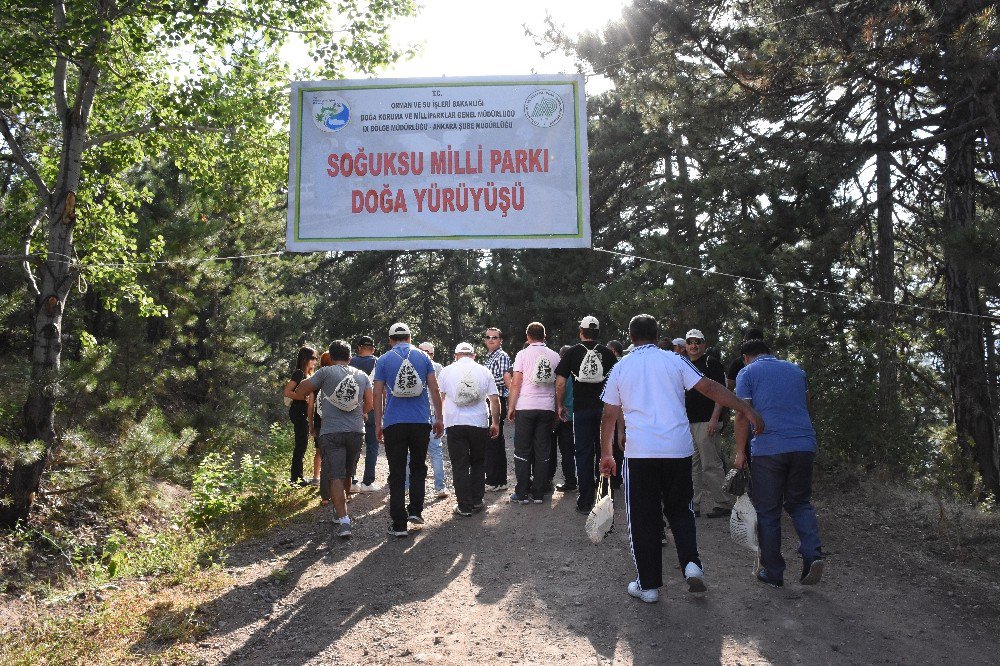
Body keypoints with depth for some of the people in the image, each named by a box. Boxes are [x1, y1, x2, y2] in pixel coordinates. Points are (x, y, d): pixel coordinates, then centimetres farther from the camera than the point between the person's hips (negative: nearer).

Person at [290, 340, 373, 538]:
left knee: (335, 477, -6)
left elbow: (299, 391, 5)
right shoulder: (362, 376, 11)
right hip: (356, 431, 4)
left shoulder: (326, 372, 1)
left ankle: (343, 520, -18)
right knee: (347, 475, 19)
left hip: (331, 432, -4)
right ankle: (340, 508, 38)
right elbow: (369, 404, 7)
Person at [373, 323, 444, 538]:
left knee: (397, 474, 3)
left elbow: (378, 394, 0)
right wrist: (439, 418, 9)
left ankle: (399, 524, 4)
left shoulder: (383, 360, 3)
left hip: (394, 423, -1)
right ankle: (415, 510, 11)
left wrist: (378, 424, 5)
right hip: (421, 422, 1)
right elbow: (434, 390, 3)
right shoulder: (422, 357, 6)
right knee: (418, 468, 20)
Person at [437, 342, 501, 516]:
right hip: (479, 423, 1)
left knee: (460, 465, 4)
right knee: (478, 463, 16)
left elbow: (439, 398, 11)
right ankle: (477, 502, 18)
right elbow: (494, 399, 5)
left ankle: (464, 506, 5)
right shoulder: (484, 371, 6)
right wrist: (496, 423, 12)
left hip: (455, 423, -1)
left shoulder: (447, 371, 5)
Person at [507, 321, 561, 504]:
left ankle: (522, 494, 4)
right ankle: (538, 493, 9)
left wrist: (511, 407, 0)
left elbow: (516, 384, -6)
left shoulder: (523, 354, -2)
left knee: (522, 451, 4)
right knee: (542, 452, 7)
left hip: (525, 408, -3)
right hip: (547, 408, 3)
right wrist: (558, 408, 16)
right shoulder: (555, 356, 7)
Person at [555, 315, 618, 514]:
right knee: (603, 452, 12)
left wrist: (560, 406, 7)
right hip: (604, 408, 2)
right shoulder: (607, 353, 3)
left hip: (582, 409, -1)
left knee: (583, 453, 3)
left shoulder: (573, 353, -1)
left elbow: (560, 383, -4)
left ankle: (585, 501, 5)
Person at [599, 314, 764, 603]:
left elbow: (609, 415, 9)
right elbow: (710, 388, -2)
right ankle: (691, 564, 2)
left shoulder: (620, 368, 8)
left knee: (643, 519, 8)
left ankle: (648, 585, 13)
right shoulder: (673, 360, 5)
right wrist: (747, 409, 0)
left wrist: (606, 454, 17)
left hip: (640, 452, -1)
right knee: (680, 510, 20)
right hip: (678, 449, 1)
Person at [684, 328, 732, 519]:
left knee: (711, 466, -7)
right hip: (687, 423, 7)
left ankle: (724, 504, 2)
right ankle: (694, 505, 17)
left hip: (706, 422, -7)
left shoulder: (712, 363, -2)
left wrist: (714, 419, -18)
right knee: (692, 467, 10)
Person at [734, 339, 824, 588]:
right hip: (804, 445, 4)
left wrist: (740, 452, -1)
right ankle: (812, 554, -4)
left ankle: (773, 572, 12)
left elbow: (743, 415, -5)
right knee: (800, 503, 17)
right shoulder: (796, 370, 19)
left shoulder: (747, 373, 4)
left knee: (768, 512, 6)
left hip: (768, 448, -4)